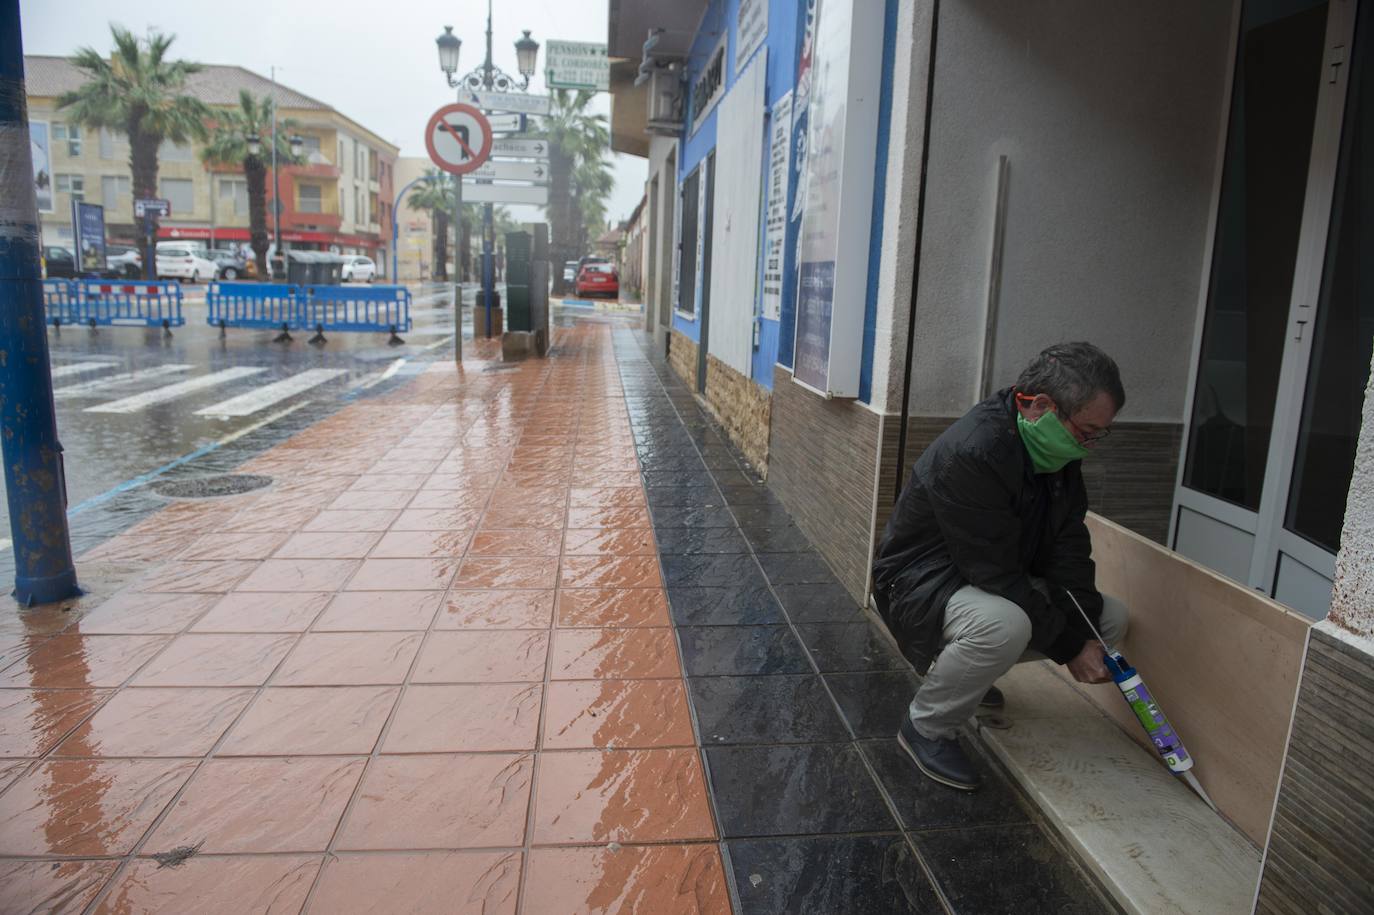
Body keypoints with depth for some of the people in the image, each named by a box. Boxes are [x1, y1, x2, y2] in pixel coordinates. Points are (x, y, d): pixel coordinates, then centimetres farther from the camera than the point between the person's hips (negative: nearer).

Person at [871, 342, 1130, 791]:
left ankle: (960, 667, 16)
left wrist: (1086, 631, -12)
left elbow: (1067, 544, -1)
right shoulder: (971, 452, -32)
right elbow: (996, 574, -30)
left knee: (1112, 615, 6)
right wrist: (1069, 646, -22)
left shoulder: (1058, 450, -4)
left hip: (1001, 585, 9)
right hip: (921, 584, -9)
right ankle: (926, 727, -10)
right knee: (1003, 623, -39)